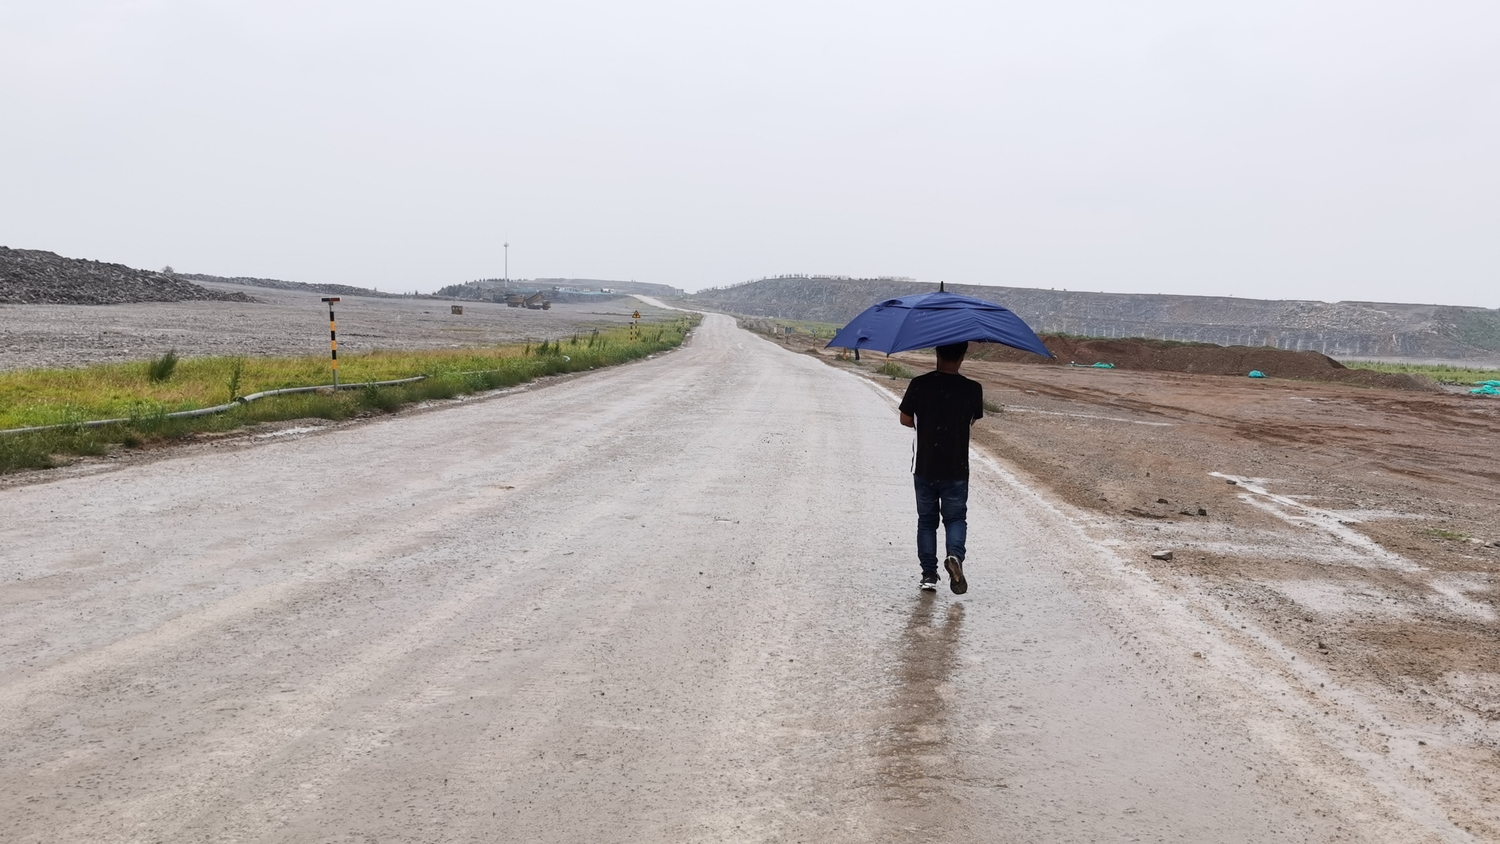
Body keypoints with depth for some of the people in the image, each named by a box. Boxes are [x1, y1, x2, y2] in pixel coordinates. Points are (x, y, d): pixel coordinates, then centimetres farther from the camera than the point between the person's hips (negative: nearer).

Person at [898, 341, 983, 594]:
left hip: (925, 469, 0)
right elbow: (972, 421, 5)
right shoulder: (973, 389, -9)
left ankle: (929, 574, 14)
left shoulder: (919, 385, -10)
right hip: (956, 471, 0)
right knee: (955, 518, 15)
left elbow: (905, 420, -1)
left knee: (926, 520, 15)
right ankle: (955, 555, -13)